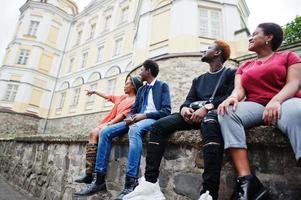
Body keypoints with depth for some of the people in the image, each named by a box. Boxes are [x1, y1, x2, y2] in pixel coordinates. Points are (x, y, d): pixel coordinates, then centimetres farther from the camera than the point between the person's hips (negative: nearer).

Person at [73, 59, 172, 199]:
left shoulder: (162, 86, 4)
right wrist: (130, 117, -6)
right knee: (105, 132, -12)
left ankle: (131, 183, -39)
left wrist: (144, 115, -20)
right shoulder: (141, 89, 24)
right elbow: (133, 109, 19)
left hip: (152, 119, -7)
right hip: (137, 120, 7)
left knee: (134, 130, -41)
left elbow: (166, 111, -8)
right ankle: (100, 180, -11)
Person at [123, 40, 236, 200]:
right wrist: (185, 108, -8)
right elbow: (189, 99, 17)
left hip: (216, 111, -5)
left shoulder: (231, 73, 14)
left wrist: (207, 107, -21)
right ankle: (150, 183, -23)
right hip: (195, 113, 5)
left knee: (210, 124, -43)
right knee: (158, 126, -19)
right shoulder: (198, 80, 31)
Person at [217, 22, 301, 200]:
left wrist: (276, 101, -24)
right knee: (227, 112, -31)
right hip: (255, 106, 3)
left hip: (285, 102, -2)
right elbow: (239, 88, 7)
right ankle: (247, 182, -39)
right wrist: (233, 97, -20)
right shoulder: (244, 67, 24)